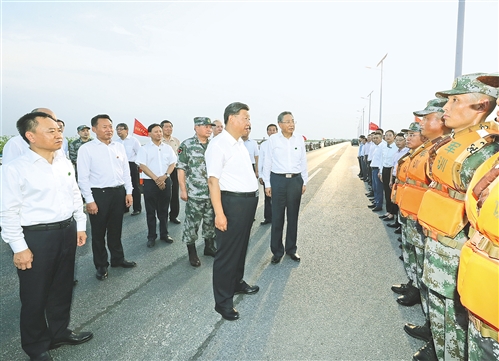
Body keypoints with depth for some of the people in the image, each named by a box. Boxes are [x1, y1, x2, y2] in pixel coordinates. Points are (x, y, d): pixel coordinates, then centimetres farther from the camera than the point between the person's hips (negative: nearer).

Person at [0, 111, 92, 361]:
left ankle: (60, 332, 42)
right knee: (35, 295, 11)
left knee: (62, 287, 20)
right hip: (35, 237, -5)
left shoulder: (65, 163, 4)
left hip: (67, 231, 6)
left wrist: (80, 226, 12)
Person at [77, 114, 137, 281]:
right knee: (99, 232, 10)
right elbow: (83, 178, -9)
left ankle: (118, 259, 35)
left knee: (116, 229, 18)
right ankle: (101, 265, 26)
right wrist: (89, 200, -12)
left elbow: (126, 171, 11)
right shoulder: (86, 149, -8)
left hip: (119, 192, 4)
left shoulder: (119, 147, 6)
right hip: (99, 194, -4)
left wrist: (128, 192, 6)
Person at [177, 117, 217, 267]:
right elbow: (181, 169, -7)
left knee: (210, 221, 14)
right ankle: (192, 252, 17)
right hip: (194, 193, -5)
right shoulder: (187, 145, -6)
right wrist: (183, 190, -10)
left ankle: (209, 247, 31)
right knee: (192, 223, 3)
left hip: (213, 192, 5)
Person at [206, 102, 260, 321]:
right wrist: (219, 213, -24)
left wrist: (252, 198, 14)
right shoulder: (219, 144, -15)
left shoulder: (240, 143, 13)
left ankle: (237, 283, 42)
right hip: (232, 202, -9)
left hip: (248, 201, 9)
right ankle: (223, 301, 17)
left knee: (241, 246, 22)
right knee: (227, 252, 2)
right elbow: (213, 180, -20)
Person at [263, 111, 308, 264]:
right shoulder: (273, 139, -4)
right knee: (277, 217, 4)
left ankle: (291, 249, 27)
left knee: (293, 217, 12)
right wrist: (267, 184, -1)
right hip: (278, 180, -2)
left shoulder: (299, 139, 3)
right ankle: (277, 251, 18)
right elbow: (267, 163, -1)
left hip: (296, 180, 2)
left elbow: (303, 162, 8)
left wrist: (304, 182, 9)